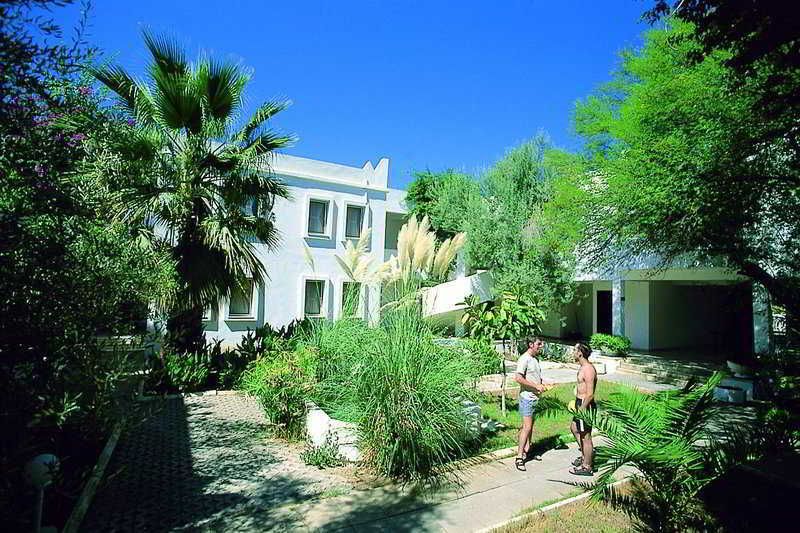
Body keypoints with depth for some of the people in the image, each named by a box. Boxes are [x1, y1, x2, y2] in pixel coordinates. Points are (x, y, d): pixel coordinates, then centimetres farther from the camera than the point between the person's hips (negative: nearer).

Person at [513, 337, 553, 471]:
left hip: (535, 397, 9)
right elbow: (518, 378, -25)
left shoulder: (535, 359, 12)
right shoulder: (524, 359, -17)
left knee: (530, 425, 15)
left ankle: (527, 450, 27)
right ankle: (519, 457, -3)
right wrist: (536, 385, -21)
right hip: (527, 397, -9)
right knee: (527, 427, -8)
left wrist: (543, 385, 6)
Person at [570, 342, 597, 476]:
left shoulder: (588, 369, -23)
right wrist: (577, 403, 22)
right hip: (580, 403, 10)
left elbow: (590, 394, -24)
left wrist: (581, 409, -21)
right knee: (574, 429, 23)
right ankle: (585, 456, 36)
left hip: (585, 405, -10)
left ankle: (587, 467, 14)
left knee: (585, 436, 2)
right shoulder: (582, 367, 9)